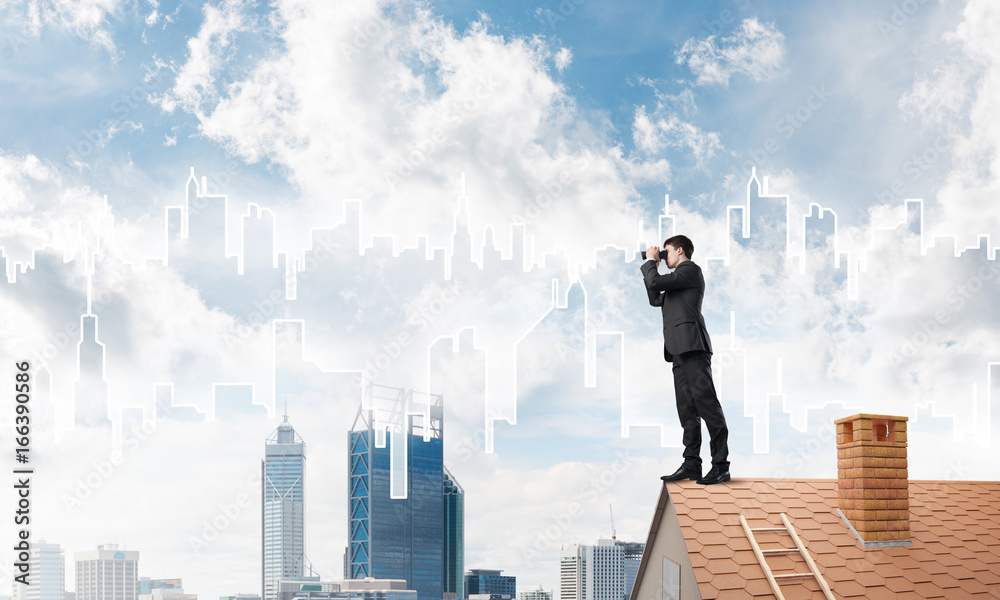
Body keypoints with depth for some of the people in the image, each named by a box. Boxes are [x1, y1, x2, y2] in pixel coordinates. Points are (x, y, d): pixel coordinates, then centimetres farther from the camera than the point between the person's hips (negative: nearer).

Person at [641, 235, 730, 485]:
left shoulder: (690, 270, -2)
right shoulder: (680, 277, 28)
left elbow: (656, 282, -11)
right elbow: (656, 299, 31)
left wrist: (650, 262, 7)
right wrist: (651, 267, 26)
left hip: (692, 346, -10)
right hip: (680, 351, 10)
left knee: (706, 403, -13)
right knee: (687, 408, 5)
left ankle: (721, 465, -16)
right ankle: (691, 464, 3)